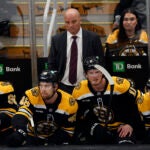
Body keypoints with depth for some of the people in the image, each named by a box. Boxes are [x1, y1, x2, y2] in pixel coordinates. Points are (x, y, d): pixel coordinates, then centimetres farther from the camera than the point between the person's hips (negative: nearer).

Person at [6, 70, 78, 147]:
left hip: (55, 139, 1)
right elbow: (21, 115, -33)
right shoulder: (32, 95, -22)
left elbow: (67, 131, -8)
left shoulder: (70, 103, -17)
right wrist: (19, 132, -54)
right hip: (31, 137, 0)